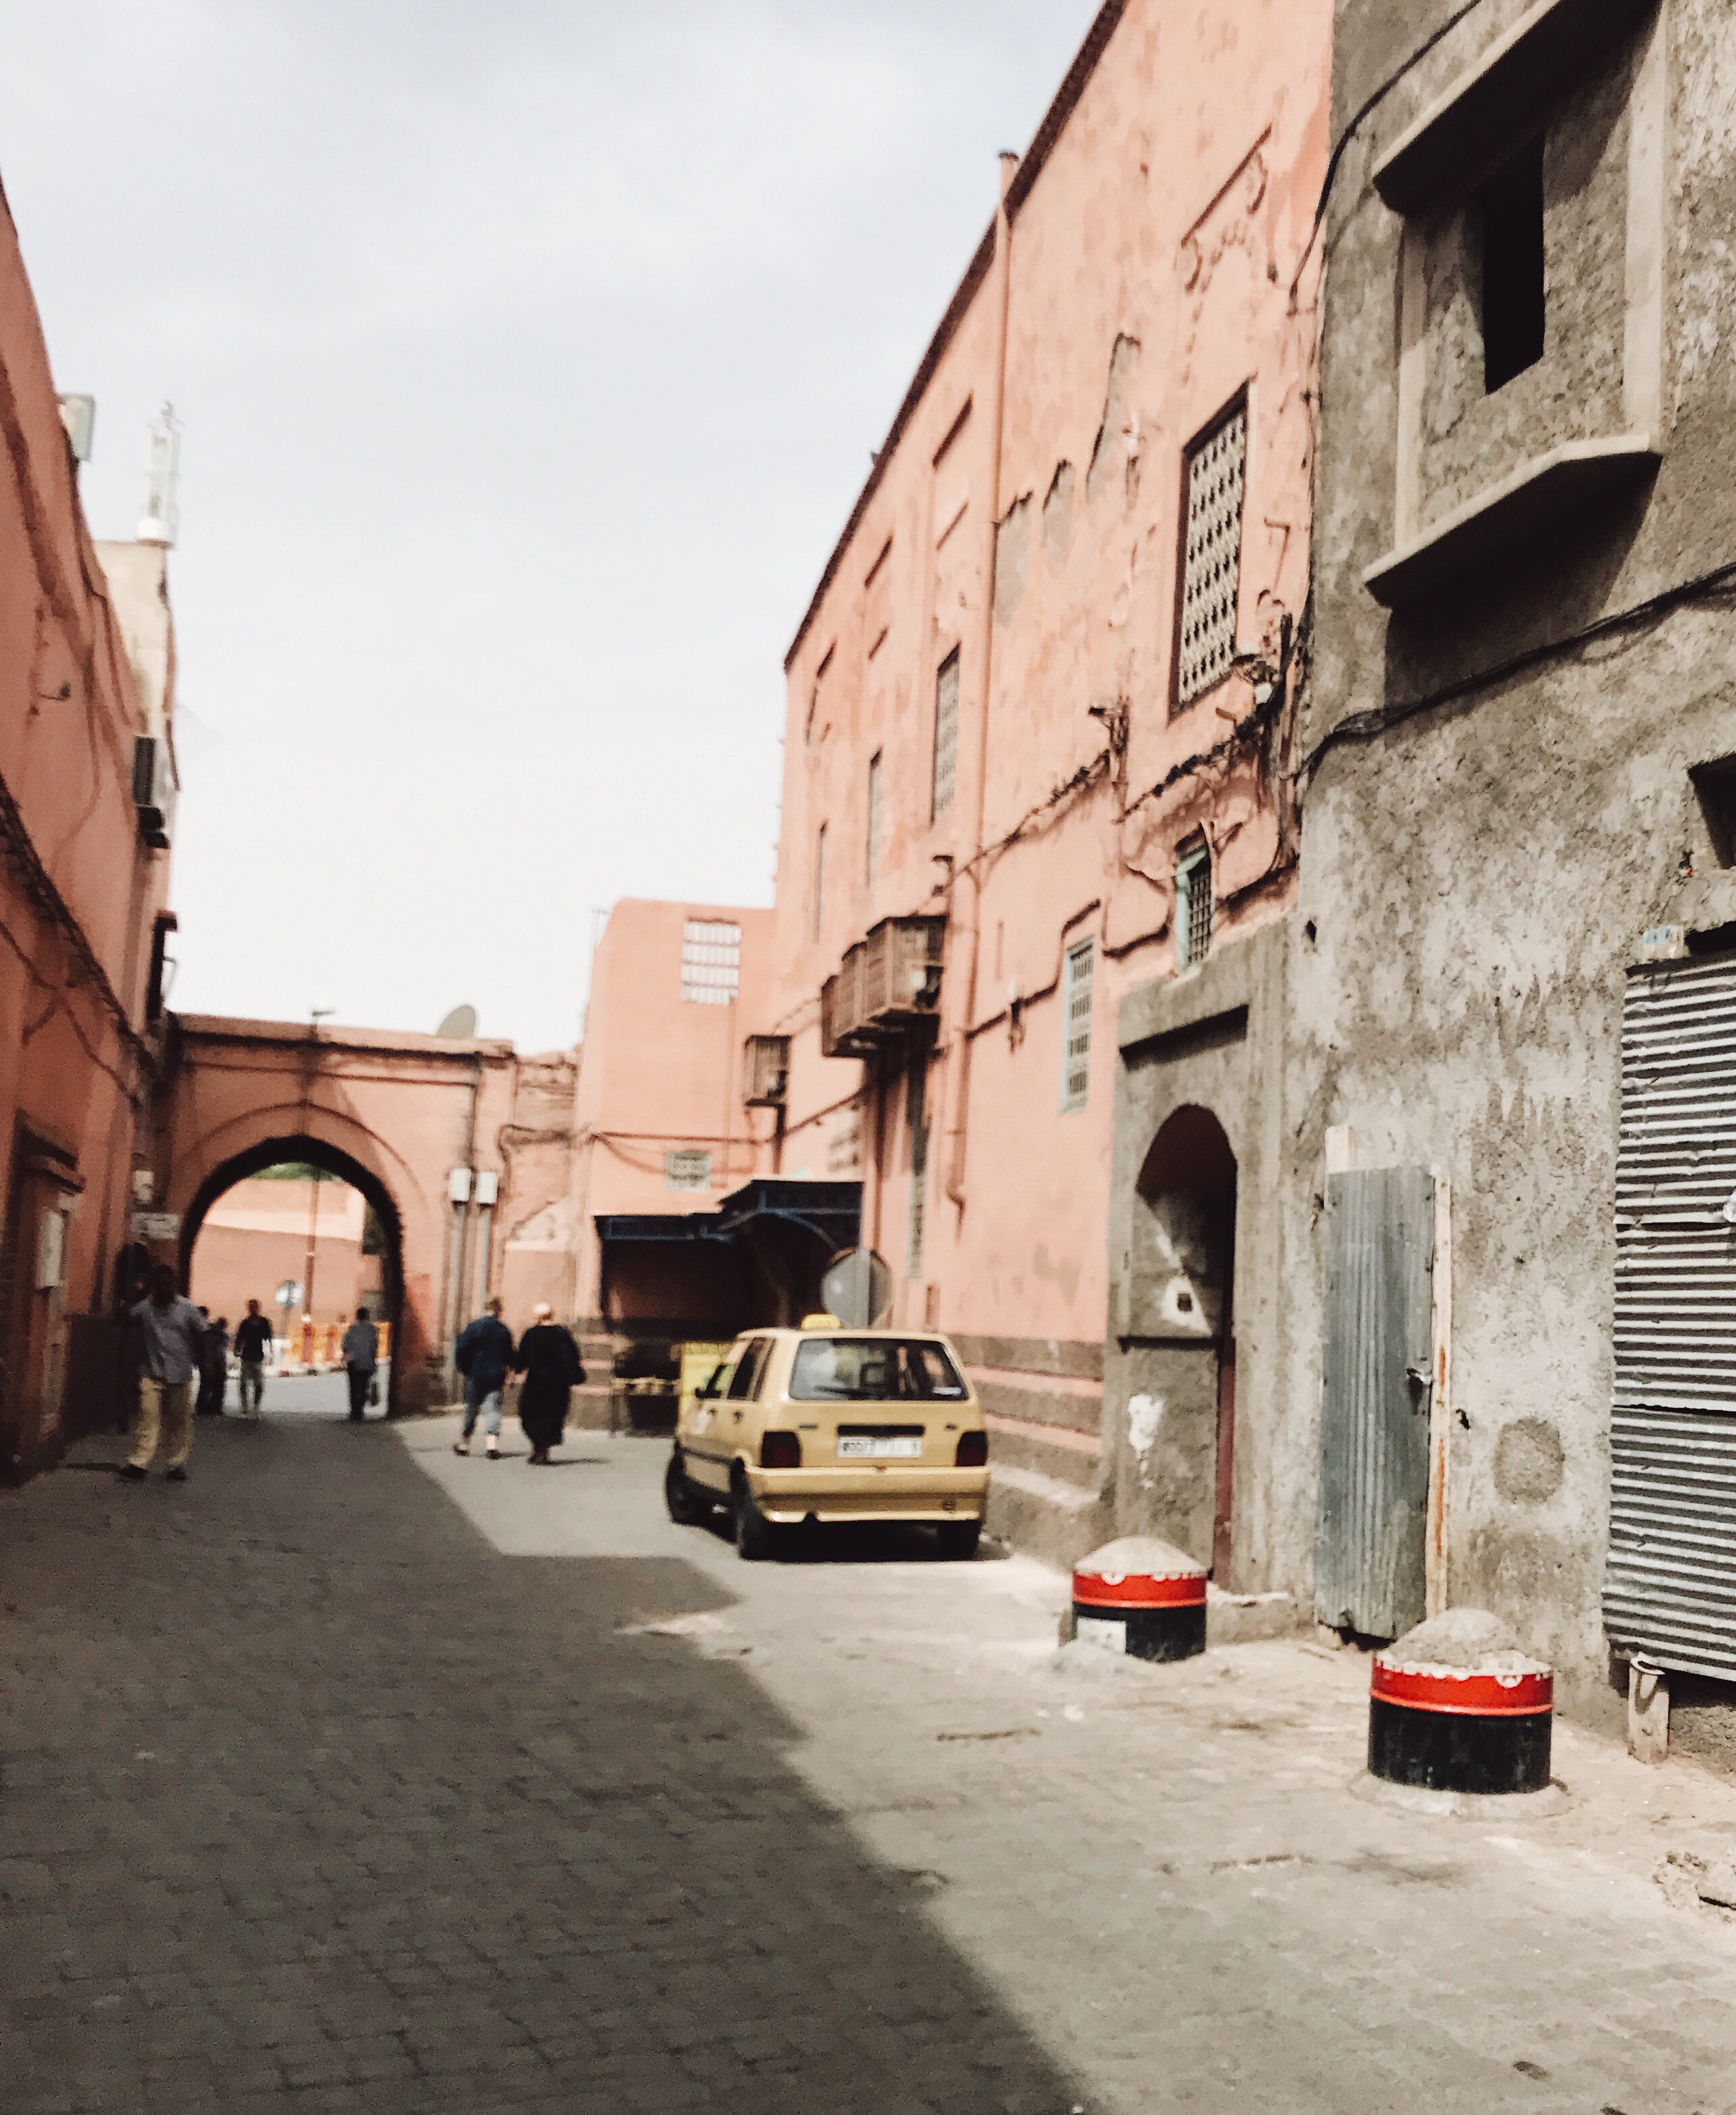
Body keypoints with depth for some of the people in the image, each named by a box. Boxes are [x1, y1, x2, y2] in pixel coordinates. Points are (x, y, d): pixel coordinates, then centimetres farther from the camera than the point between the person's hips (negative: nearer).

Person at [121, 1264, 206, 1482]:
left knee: (179, 1420, 4)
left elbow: (200, 1335, 8)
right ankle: (139, 1463, -10)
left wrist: (199, 1362, 8)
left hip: (180, 1374, 0)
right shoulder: (145, 1307, 3)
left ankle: (175, 1464, 13)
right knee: (148, 1417, -9)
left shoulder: (187, 1309, 1)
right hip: (152, 1373, 0)